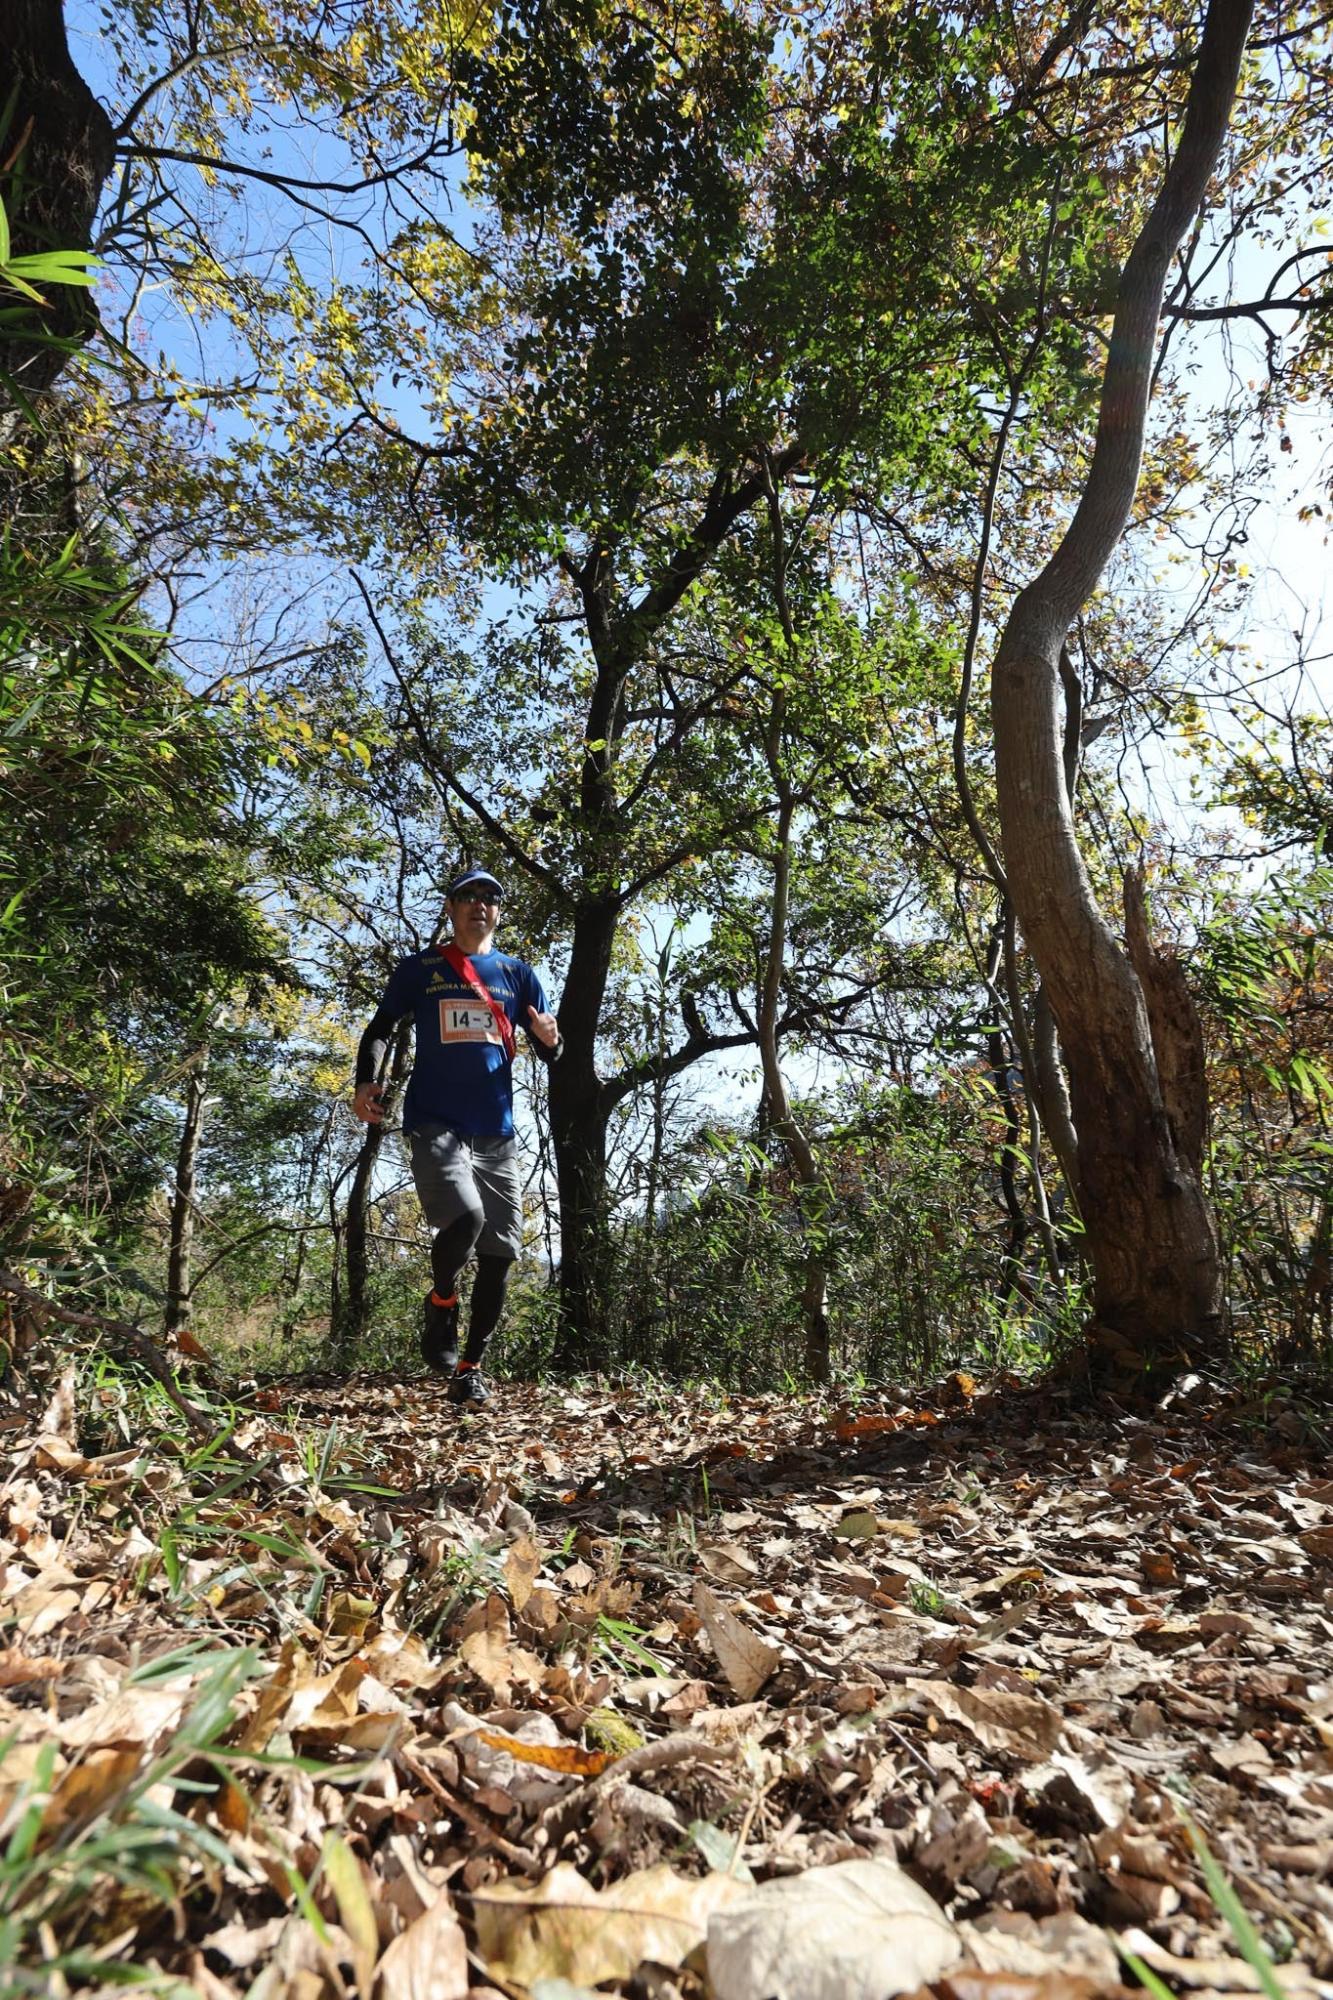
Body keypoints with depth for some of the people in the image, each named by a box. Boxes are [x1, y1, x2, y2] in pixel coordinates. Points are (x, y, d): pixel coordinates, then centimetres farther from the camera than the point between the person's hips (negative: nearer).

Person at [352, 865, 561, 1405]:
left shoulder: (517, 974, 13)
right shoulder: (417, 969, 9)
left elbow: (550, 1055, 11)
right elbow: (379, 1030, 11)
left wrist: (549, 1038, -13)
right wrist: (366, 1082, -8)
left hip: (497, 1133, 3)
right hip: (434, 1123, -3)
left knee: (499, 1254, 1)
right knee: (464, 1217, -26)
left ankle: (470, 1368, 17)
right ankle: (440, 1302, 6)